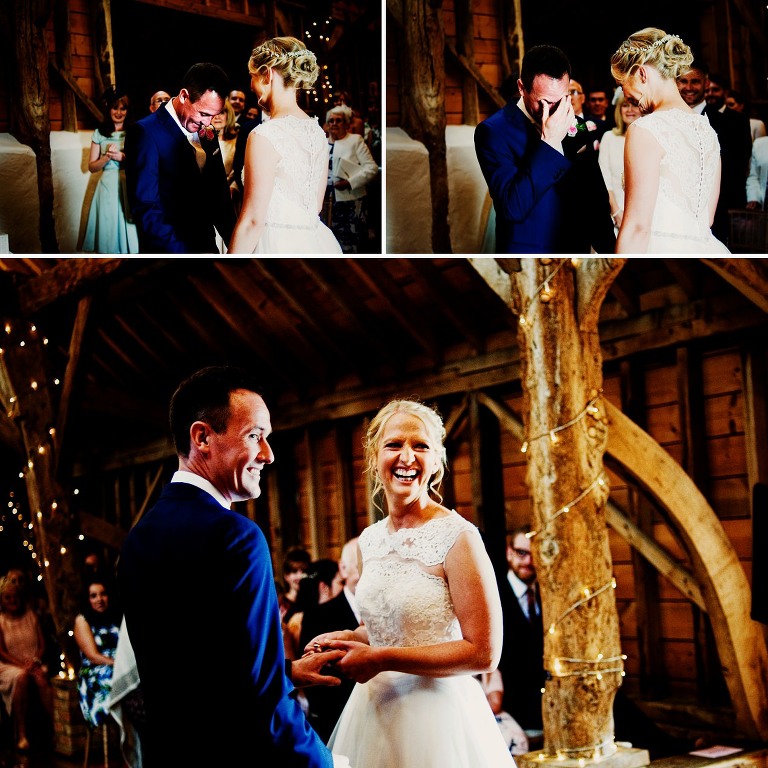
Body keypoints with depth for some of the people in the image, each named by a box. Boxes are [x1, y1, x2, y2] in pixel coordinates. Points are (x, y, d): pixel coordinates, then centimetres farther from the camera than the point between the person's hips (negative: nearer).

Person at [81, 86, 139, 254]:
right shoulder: (99, 133, 8)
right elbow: (92, 167, 8)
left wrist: (122, 157, -14)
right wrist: (107, 157, -9)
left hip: (129, 187, -1)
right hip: (107, 187, 1)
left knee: (129, 231, -1)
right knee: (108, 230, 1)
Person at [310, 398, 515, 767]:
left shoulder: (457, 537, -15)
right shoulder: (370, 540, 6)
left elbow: (483, 653, -17)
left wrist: (382, 659, -19)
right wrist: (348, 638, 0)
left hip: (436, 712, -6)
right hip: (374, 708, 6)